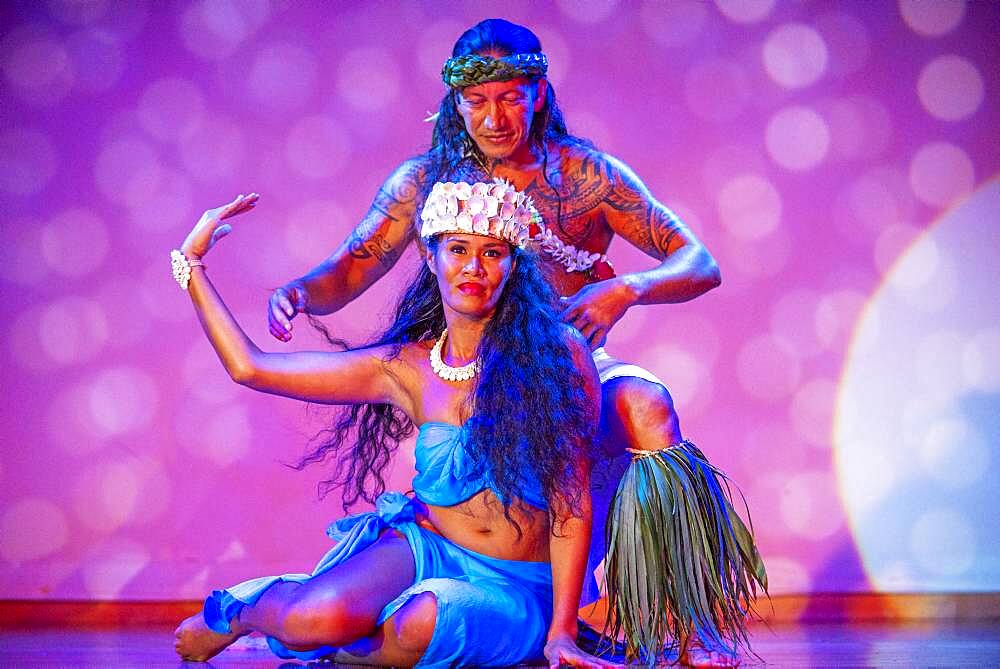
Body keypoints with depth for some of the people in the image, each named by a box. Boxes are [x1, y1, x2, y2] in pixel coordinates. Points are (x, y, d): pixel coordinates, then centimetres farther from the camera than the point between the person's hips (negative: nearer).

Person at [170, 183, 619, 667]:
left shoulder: (557, 353, -6)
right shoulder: (405, 368, 2)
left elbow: (572, 501, -6)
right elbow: (250, 368, 5)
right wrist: (192, 261, 8)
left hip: (519, 588, -1)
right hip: (427, 549, 2)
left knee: (426, 622, -36)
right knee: (322, 615, -30)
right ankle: (243, 607, 6)